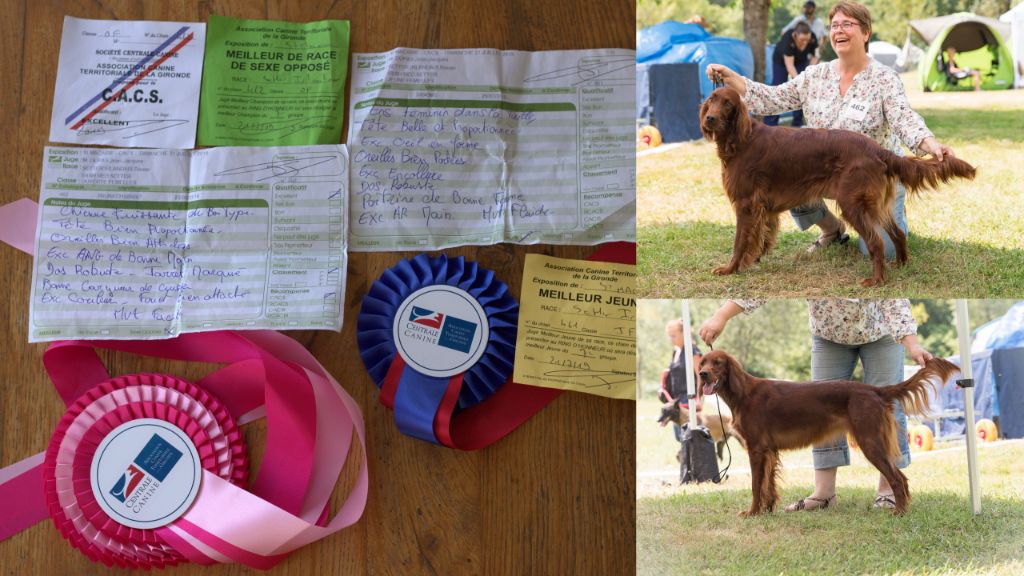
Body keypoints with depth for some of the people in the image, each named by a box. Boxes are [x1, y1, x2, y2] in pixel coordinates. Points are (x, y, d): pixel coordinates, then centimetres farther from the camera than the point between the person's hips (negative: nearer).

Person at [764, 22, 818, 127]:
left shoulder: (812, 39, -29)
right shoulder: (788, 39, -40)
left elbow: (814, 57, -11)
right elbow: (789, 65, -40)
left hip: (801, 61, 3)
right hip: (781, 60, -3)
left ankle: (798, 123, -3)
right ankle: (770, 123, -4)